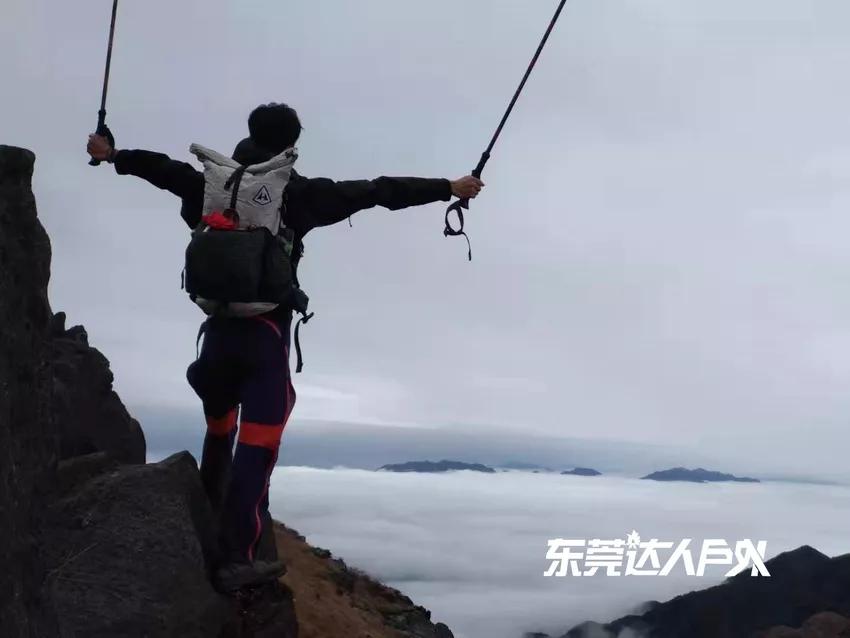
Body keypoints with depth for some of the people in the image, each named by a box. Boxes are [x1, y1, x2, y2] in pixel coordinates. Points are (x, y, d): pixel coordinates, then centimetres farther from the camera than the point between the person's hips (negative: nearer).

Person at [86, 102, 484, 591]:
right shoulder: (298, 194, -5)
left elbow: (164, 169, 23)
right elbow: (378, 192, -5)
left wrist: (113, 156, 41)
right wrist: (449, 188, -1)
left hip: (220, 328, 5)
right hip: (266, 333, -5)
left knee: (220, 432, 24)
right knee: (258, 442, -9)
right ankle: (240, 557, -17)